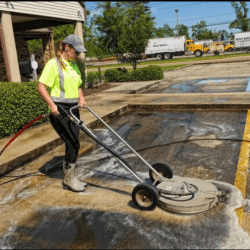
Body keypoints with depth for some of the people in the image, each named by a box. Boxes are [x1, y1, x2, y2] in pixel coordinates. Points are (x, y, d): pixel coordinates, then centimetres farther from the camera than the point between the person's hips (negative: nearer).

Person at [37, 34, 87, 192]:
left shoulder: (74, 66, 14)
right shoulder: (53, 64, -10)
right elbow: (41, 86, -14)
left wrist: (81, 98, 5)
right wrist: (52, 105, -24)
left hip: (73, 109, 8)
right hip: (59, 111, -8)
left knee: (72, 144, 9)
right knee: (73, 143, -9)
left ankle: (68, 177, 22)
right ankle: (69, 179, 8)